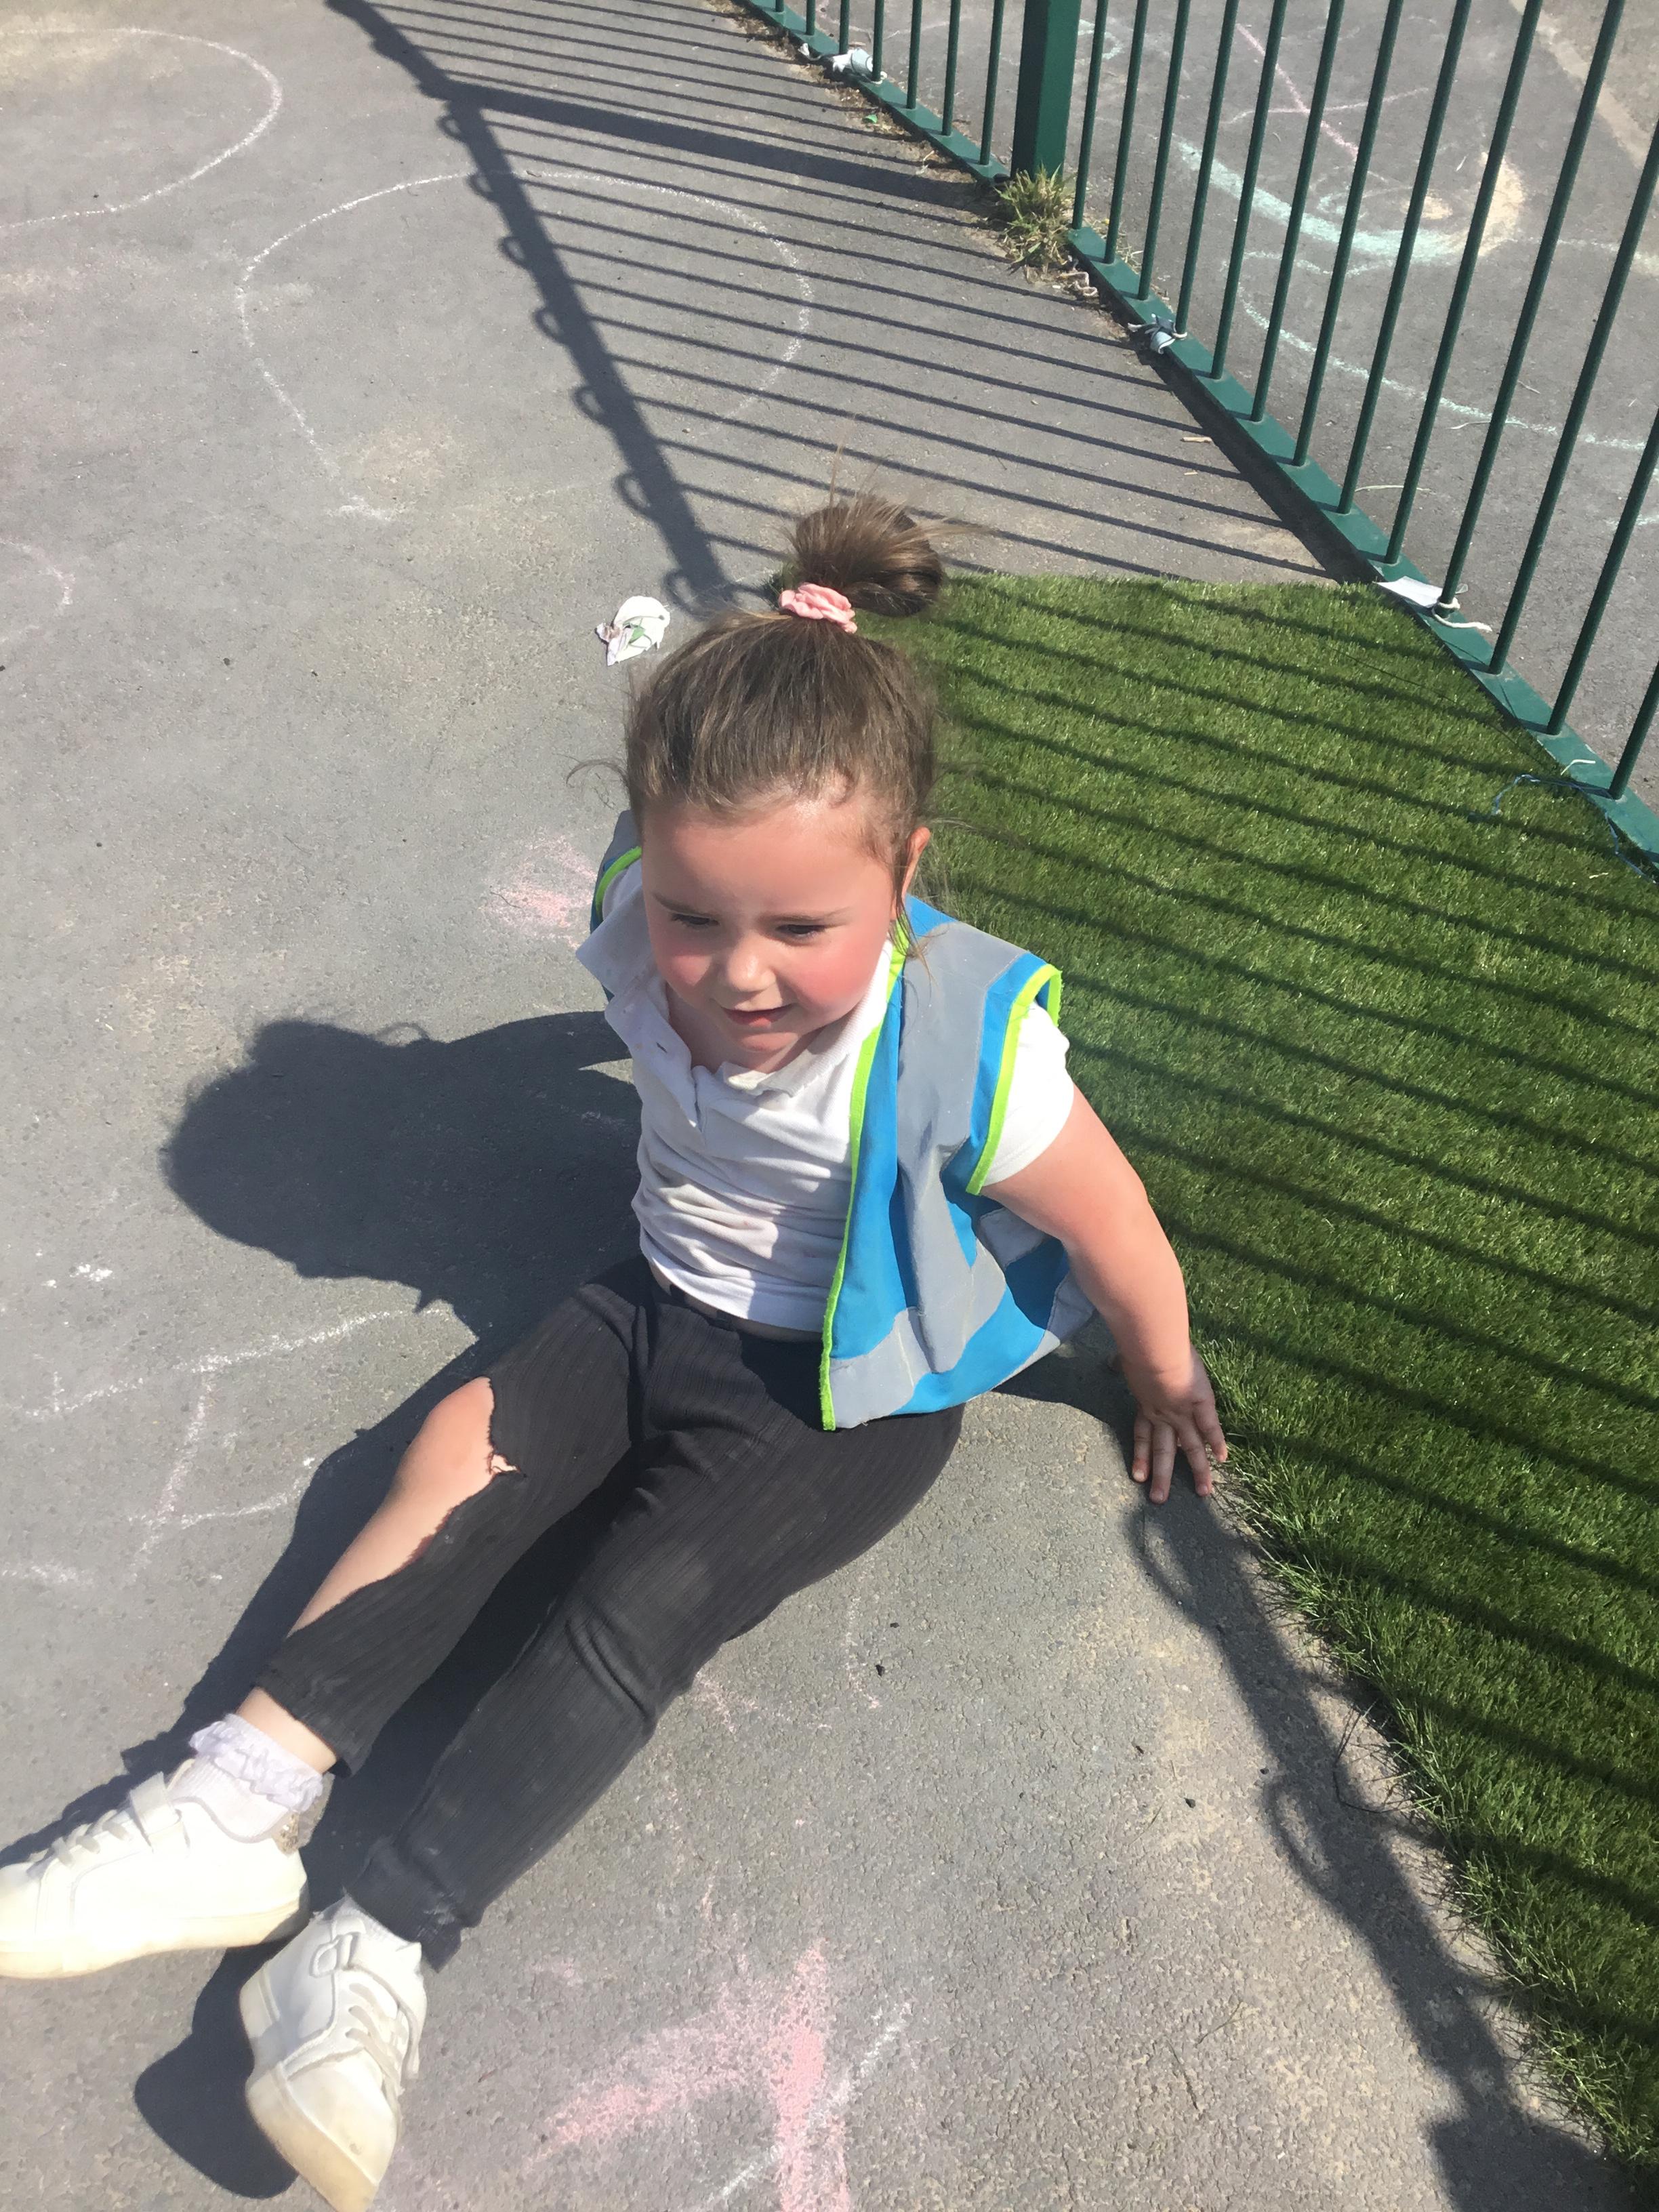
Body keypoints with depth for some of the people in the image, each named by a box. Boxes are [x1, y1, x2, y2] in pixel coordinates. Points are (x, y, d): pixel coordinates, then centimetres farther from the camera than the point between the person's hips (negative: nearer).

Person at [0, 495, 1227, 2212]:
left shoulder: (963, 1056, -30)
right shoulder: (649, 941, -15)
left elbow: (1116, 1235, -15)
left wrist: (1165, 1382, 0)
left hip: (846, 1391, -5)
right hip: (665, 1299, 6)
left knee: (640, 1603, -20)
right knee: (466, 1445, -14)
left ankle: (378, 1954, -20)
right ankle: (244, 1805, -12)